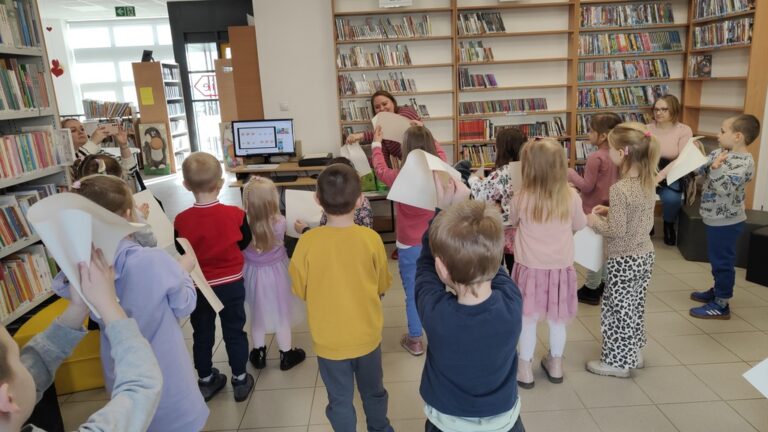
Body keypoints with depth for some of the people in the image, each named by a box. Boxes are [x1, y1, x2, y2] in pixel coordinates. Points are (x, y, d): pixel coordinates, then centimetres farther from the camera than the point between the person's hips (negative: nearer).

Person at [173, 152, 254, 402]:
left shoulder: (182, 220, -18)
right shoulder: (235, 214, -17)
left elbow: (181, 253, -2)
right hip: (231, 285, 0)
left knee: (202, 335, 18)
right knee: (234, 332, 14)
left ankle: (206, 381, 34)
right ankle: (240, 380, 26)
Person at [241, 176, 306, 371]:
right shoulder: (280, 222, -25)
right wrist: (261, 188, -8)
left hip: (253, 273, 2)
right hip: (275, 274, -2)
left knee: (257, 315, 22)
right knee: (281, 316, 17)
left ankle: (258, 354, 40)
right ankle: (286, 355, 34)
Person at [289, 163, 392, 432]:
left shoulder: (308, 241, -19)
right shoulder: (371, 238, -16)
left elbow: (300, 290, -5)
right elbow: (382, 286, -2)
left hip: (329, 340, -2)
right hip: (367, 335, 2)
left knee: (340, 400, 18)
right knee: (373, 392, 25)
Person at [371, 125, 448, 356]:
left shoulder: (400, 179, -19)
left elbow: (380, 169, 4)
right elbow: (439, 152, 12)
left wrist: (376, 144, 22)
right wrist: (425, 135, 28)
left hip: (410, 247, -3)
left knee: (413, 296, 12)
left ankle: (414, 340, 27)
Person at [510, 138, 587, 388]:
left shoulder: (521, 199, -17)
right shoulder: (571, 197, -13)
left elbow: (512, 221, 5)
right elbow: (580, 225, 6)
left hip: (530, 267, -2)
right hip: (560, 268, 2)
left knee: (528, 320, 12)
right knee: (557, 320, 19)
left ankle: (525, 369, 24)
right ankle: (555, 365, 36)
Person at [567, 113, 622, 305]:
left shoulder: (595, 157, -23)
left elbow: (587, 186, -20)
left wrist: (571, 174, -7)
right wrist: (578, 185, 15)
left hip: (594, 209, -8)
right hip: (607, 207, 8)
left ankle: (591, 289, 13)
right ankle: (603, 284, 31)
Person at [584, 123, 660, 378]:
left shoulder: (620, 188, -25)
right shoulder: (648, 182, 1)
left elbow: (616, 230, -24)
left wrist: (594, 221, -8)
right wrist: (610, 212, 8)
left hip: (624, 261, -8)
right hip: (645, 255, 8)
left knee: (617, 310, 7)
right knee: (635, 307, 21)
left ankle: (617, 362, 21)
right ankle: (633, 354, 36)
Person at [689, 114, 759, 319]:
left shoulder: (745, 162, -22)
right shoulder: (721, 152, 2)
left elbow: (725, 188, -31)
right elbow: (701, 170, 12)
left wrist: (716, 167, -39)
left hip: (726, 221, -9)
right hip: (717, 217, 9)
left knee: (722, 261, 2)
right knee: (717, 259, 22)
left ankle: (721, 305, 13)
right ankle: (718, 291, 39)